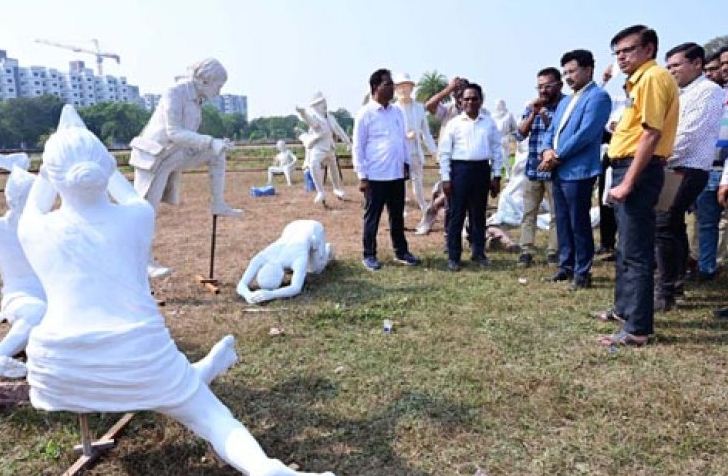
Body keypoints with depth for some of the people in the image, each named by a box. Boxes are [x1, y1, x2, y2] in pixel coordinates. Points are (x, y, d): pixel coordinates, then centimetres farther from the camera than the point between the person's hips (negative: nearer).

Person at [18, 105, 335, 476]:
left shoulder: (33, 230, -1)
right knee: (211, 416, 5)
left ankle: (199, 372, 48)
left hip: (60, 375, 3)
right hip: (137, 359, -3)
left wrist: (59, 144, 29)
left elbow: (35, 205, 25)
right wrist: (88, 145, 30)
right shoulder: (136, 217, -5)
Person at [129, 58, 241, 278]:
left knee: (218, 154, 1)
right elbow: (174, 133, -29)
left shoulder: (195, 97, 4)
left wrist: (214, 143, 5)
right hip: (153, 158, -8)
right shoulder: (174, 94, -22)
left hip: (172, 156, 8)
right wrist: (211, 142, -31)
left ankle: (218, 204, 3)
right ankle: (146, 262, 8)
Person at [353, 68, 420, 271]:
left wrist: (406, 162, 11)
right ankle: (369, 255, 18)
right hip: (376, 176, -6)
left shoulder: (397, 112, 10)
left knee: (397, 216, 15)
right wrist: (362, 176, -11)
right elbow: (358, 147, -9)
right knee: (372, 217, 6)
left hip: (397, 175, 6)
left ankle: (401, 251, 28)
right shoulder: (365, 114, -8)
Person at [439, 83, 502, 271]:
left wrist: (496, 176, 6)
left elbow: (496, 150, 9)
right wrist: (445, 178, -6)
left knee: (478, 214, 10)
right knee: (456, 214, 1)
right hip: (459, 169, -2)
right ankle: (453, 256, 9)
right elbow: (444, 152, 0)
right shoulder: (454, 123, 1)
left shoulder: (489, 122, 7)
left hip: (482, 170, 2)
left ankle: (478, 252, 23)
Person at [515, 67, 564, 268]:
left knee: (556, 214, 4)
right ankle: (526, 251, 12)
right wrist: (533, 114, -8)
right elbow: (520, 135, 4)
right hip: (533, 169, 4)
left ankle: (553, 252, 13)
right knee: (528, 212, 6)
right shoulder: (532, 107, 10)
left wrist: (546, 119, -18)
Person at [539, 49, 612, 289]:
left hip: (577, 171, -8)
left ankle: (582, 272, 8)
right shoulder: (565, 101, 22)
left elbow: (585, 133, -17)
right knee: (563, 222, 13)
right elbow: (551, 130, 17)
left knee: (579, 223, -3)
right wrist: (548, 151, -4)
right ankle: (566, 266, 23)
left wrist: (557, 156, -13)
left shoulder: (598, 96, -7)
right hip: (558, 171, 9)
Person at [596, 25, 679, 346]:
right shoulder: (640, 80, 20)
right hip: (628, 169, 11)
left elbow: (651, 133, -20)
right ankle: (624, 308, 33)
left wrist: (627, 183, -22)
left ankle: (637, 329, -1)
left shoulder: (653, 77, -11)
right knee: (626, 248, 19)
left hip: (638, 171, -11)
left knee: (636, 253, -8)